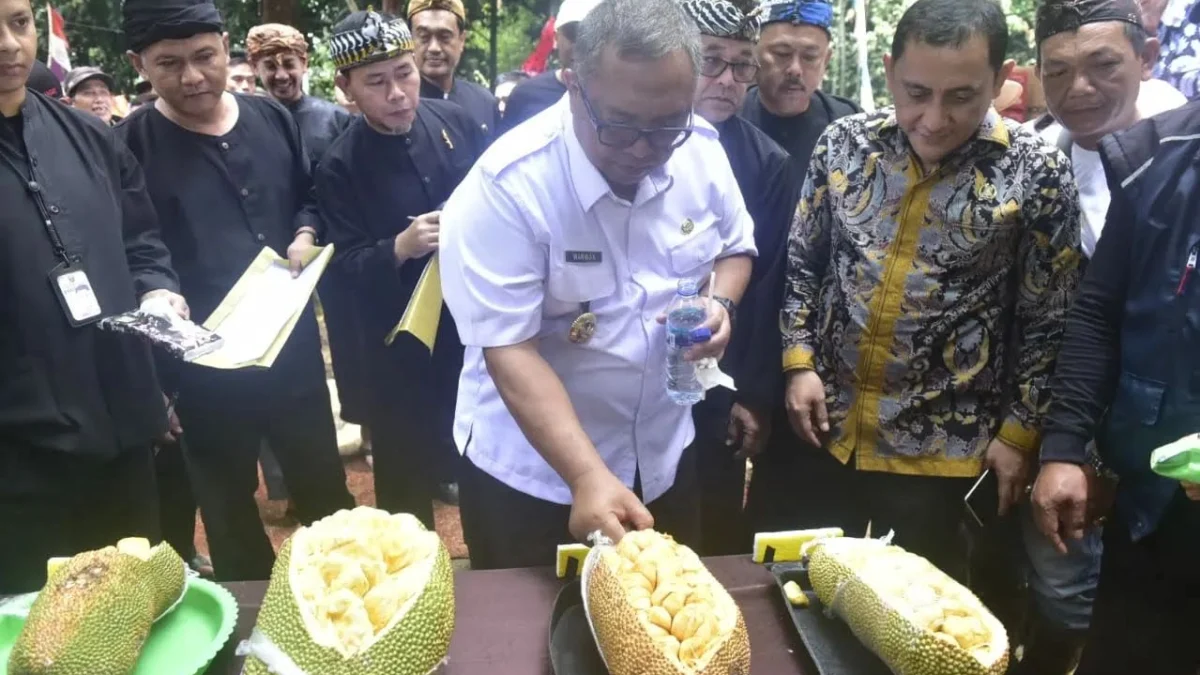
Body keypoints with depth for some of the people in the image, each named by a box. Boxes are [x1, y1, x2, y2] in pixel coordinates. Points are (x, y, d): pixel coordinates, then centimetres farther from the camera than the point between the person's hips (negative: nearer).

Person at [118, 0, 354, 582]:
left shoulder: (272, 118, 4)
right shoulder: (129, 147, -9)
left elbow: (309, 198, 16)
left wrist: (305, 238, -3)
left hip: (293, 345, 4)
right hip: (202, 364, -3)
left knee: (325, 485, 19)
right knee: (228, 504, 15)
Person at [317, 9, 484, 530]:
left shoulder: (453, 120, -1)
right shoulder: (339, 167, -9)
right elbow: (348, 267, -11)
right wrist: (401, 247, -29)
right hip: (402, 344, -3)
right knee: (407, 477, 8)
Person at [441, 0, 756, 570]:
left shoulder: (703, 152, -10)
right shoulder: (508, 187, -25)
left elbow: (735, 248, 8)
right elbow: (510, 351, -27)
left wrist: (720, 302, -14)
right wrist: (588, 476, -36)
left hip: (663, 453, 5)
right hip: (531, 470, -4)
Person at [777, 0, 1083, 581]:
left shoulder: (1037, 174, -11)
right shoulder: (843, 144, -4)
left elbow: (1047, 322, -4)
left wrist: (1018, 432, -3)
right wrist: (799, 362, -3)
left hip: (942, 444, -2)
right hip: (829, 425, 3)